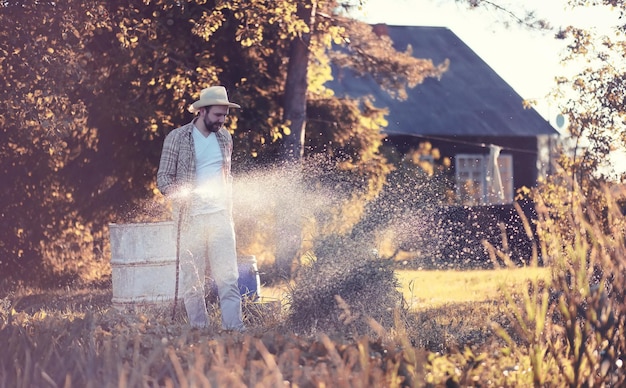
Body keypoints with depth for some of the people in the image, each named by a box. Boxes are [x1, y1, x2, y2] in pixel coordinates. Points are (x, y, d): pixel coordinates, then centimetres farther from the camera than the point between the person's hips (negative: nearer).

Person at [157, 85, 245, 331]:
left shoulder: (225, 138, 12)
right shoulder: (177, 138, -2)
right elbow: (163, 179, -2)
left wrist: (229, 210, 14)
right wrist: (181, 195, -21)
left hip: (220, 216, 3)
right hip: (190, 219, -3)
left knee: (228, 275, -5)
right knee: (192, 279, -1)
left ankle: (233, 326, -9)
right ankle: (198, 327, 4)